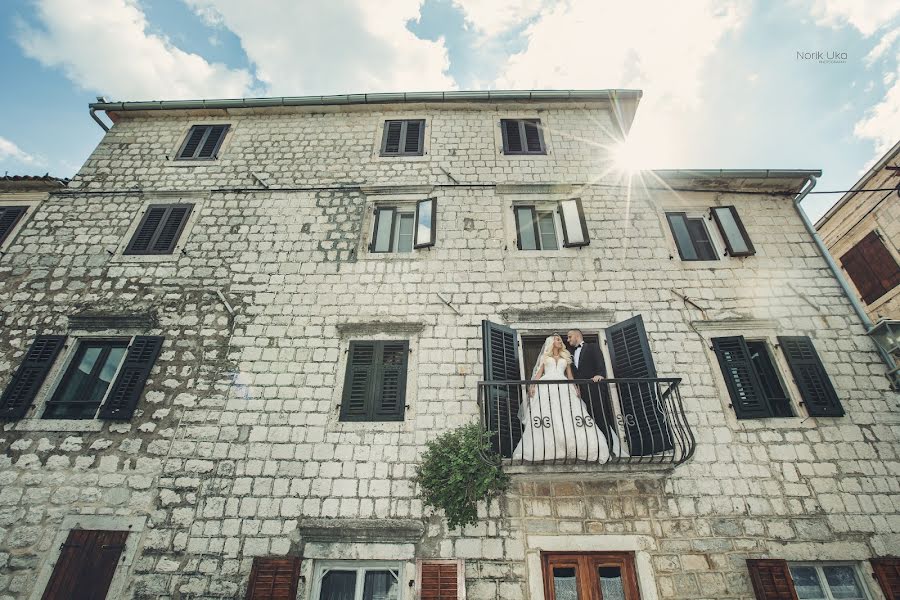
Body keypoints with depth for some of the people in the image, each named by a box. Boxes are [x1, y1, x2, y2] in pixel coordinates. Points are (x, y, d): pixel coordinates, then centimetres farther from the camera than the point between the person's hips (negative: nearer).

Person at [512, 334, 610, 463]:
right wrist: (532, 385, -5)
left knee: (568, 417, -14)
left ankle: (572, 449, -15)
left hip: (563, 387, 2)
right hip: (546, 387, -2)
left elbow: (569, 375, 19)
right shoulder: (544, 356, 20)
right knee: (544, 420, -14)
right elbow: (539, 373, 11)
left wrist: (575, 387, 3)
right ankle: (544, 451, -15)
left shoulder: (565, 357, 25)